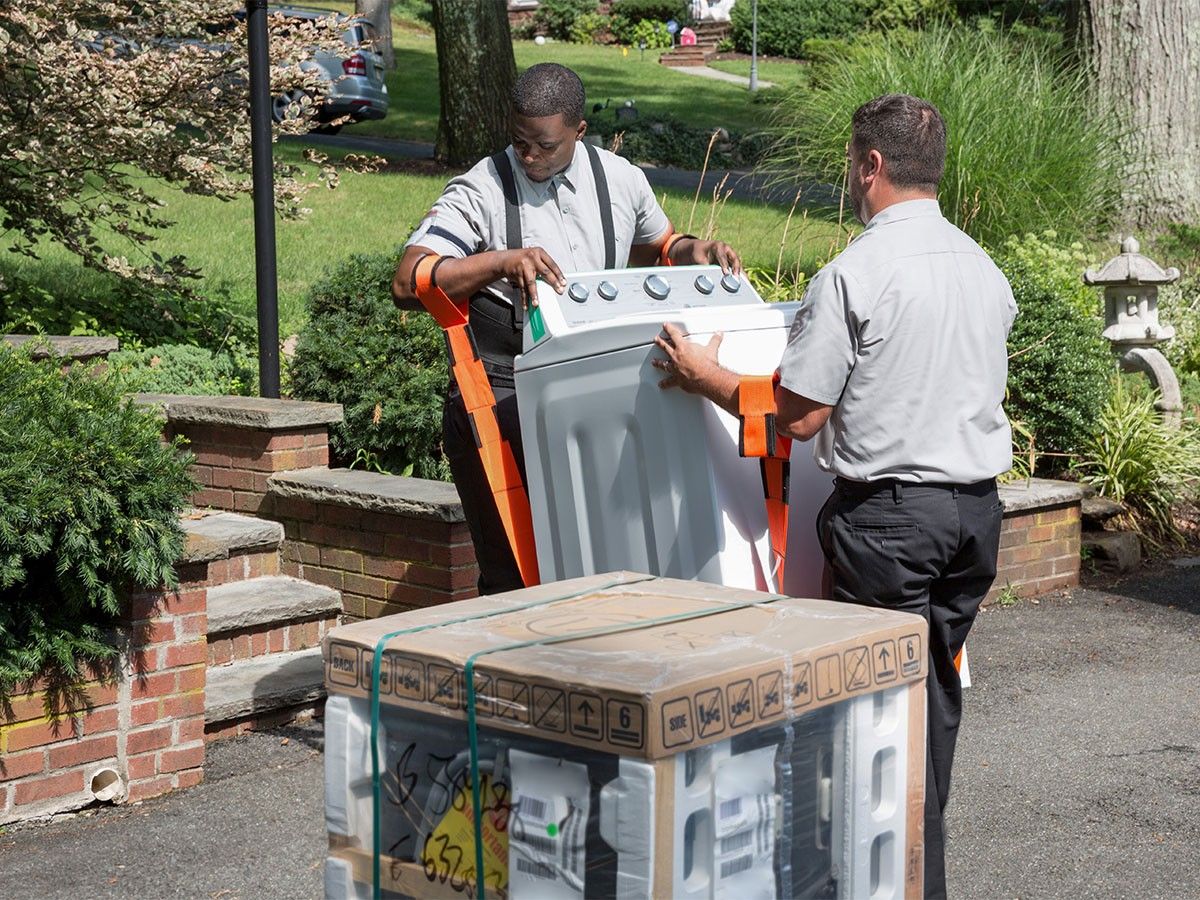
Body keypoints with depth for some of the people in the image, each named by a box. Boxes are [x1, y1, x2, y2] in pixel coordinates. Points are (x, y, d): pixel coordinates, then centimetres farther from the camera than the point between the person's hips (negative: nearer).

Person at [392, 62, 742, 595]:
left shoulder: (620, 180, 10)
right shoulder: (481, 191, -5)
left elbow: (658, 246, 30)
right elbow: (408, 283, -15)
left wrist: (692, 251, 7)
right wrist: (500, 261, -28)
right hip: (497, 396, -4)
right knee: (511, 574, -2)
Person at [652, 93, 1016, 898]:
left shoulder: (853, 274, -13)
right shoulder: (986, 270, 9)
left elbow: (799, 417, -12)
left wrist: (708, 377, 3)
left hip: (889, 514, -7)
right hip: (977, 506, 7)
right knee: (937, 688, 15)